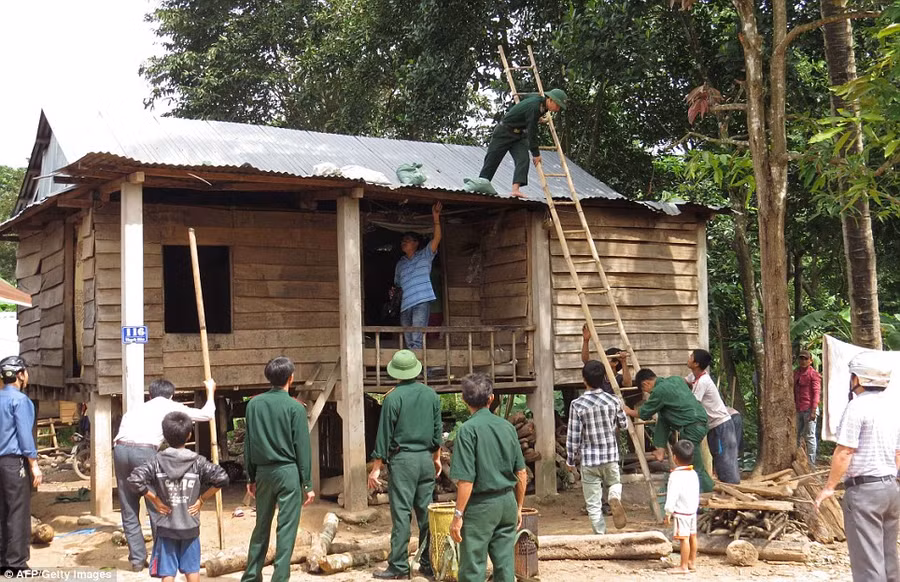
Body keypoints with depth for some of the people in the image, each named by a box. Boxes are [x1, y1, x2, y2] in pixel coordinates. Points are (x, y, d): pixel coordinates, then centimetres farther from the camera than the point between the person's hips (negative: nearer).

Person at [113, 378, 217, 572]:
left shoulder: (137, 408, 34)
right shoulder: (171, 406, 21)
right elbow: (206, 414, 27)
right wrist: (210, 391, 43)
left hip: (120, 449, 4)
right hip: (144, 451, -4)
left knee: (129, 510, 15)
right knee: (158, 508, 9)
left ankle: (137, 559, 20)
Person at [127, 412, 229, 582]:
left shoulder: (157, 461, -8)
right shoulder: (197, 462, -6)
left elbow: (134, 479, -18)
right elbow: (222, 478, -12)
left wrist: (155, 500, -8)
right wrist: (202, 499, -3)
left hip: (166, 527, -1)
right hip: (190, 526, 1)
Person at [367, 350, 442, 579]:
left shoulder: (393, 397, -9)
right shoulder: (432, 395, 6)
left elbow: (385, 435, -7)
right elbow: (438, 431, 12)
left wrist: (376, 468, -3)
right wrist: (436, 457, 24)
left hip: (402, 459, -5)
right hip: (426, 459, 5)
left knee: (401, 513, -2)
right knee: (426, 512, 9)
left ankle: (399, 566, -1)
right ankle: (429, 563, 13)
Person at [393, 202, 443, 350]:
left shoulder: (424, 256, 8)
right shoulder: (400, 264, 23)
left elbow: (437, 238, -5)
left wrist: (436, 218, -17)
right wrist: (394, 291, 7)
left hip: (422, 303, -6)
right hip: (405, 305, 6)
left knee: (416, 340, -18)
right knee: (409, 342, 4)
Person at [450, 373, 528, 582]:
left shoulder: (468, 429, -12)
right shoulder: (507, 426, 4)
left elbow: (466, 480, -16)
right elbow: (522, 474, 8)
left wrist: (458, 515, -9)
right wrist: (518, 507, 19)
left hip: (481, 504, -5)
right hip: (507, 502, 6)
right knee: (505, 565, 11)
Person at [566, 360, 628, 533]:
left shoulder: (577, 405, -13)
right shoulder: (613, 401, -4)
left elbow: (573, 436, -10)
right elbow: (623, 425, 11)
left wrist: (570, 460, 4)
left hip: (589, 460, -2)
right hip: (611, 456, 2)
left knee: (594, 504, 7)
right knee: (615, 483, 28)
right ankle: (615, 498, -4)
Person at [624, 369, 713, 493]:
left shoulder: (659, 391, -11)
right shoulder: (675, 379, 12)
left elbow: (644, 414, 0)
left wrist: (629, 412, 20)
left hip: (692, 426, -9)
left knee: (695, 465, 0)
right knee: (662, 416, 16)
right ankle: (661, 450, 14)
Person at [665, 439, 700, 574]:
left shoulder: (676, 475, -19)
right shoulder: (693, 474, 6)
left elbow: (672, 496, -19)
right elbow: (696, 494, 15)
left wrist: (668, 512, -13)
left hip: (681, 512, -9)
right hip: (692, 510, 9)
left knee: (684, 538, -7)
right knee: (692, 536, 14)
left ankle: (684, 566, -4)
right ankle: (692, 562, 24)